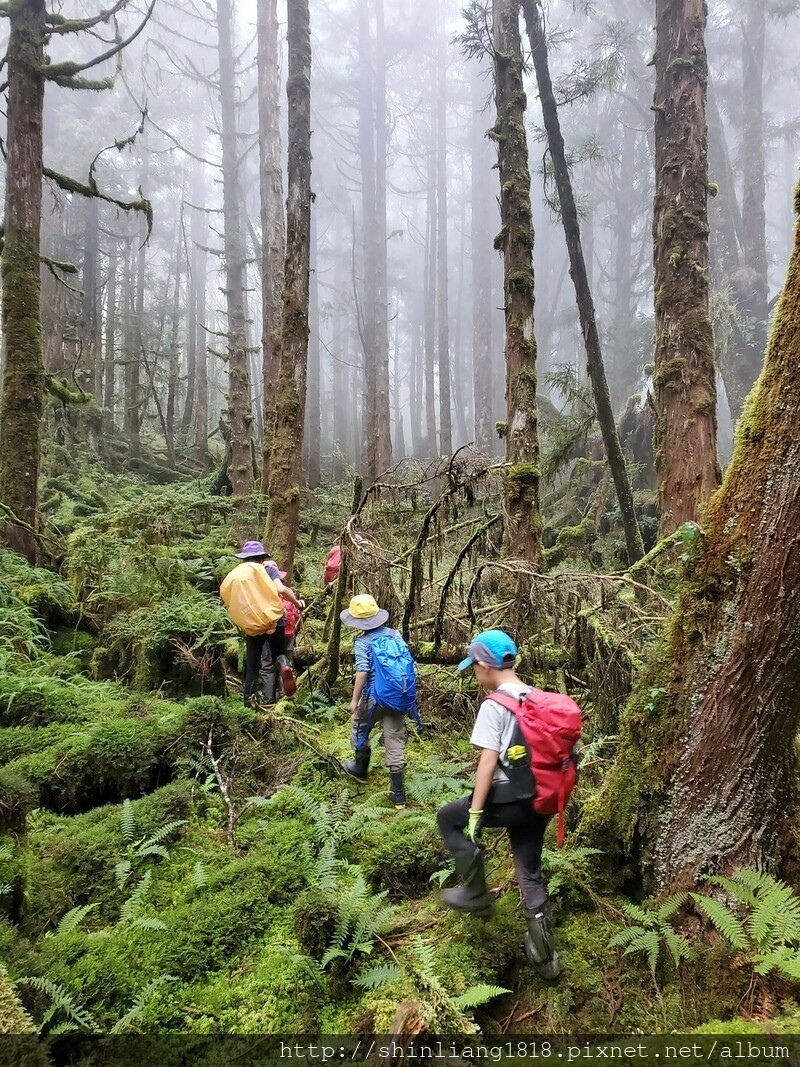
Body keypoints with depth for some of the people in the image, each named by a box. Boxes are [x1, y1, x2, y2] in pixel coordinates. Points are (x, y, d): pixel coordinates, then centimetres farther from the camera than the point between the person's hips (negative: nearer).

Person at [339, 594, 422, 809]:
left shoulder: (363, 642, -10)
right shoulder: (395, 635, 5)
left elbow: (362, 672, -18)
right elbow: (408, 663, 7)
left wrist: (354, 700, -9)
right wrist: (408, 694, 20)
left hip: (374, 697, -4)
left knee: (359, 728, 25)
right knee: (395, 743, 7)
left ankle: (360, 769, 42)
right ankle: (398, 794, 9)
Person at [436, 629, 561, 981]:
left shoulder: (494, 705, -14)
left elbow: (488, 761, -17)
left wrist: (475, 811, -13)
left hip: (509, 797, -7)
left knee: (448, 818, 16)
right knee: (530, 875, 19)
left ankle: (476, 893, 19)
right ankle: (546, 957, 25)